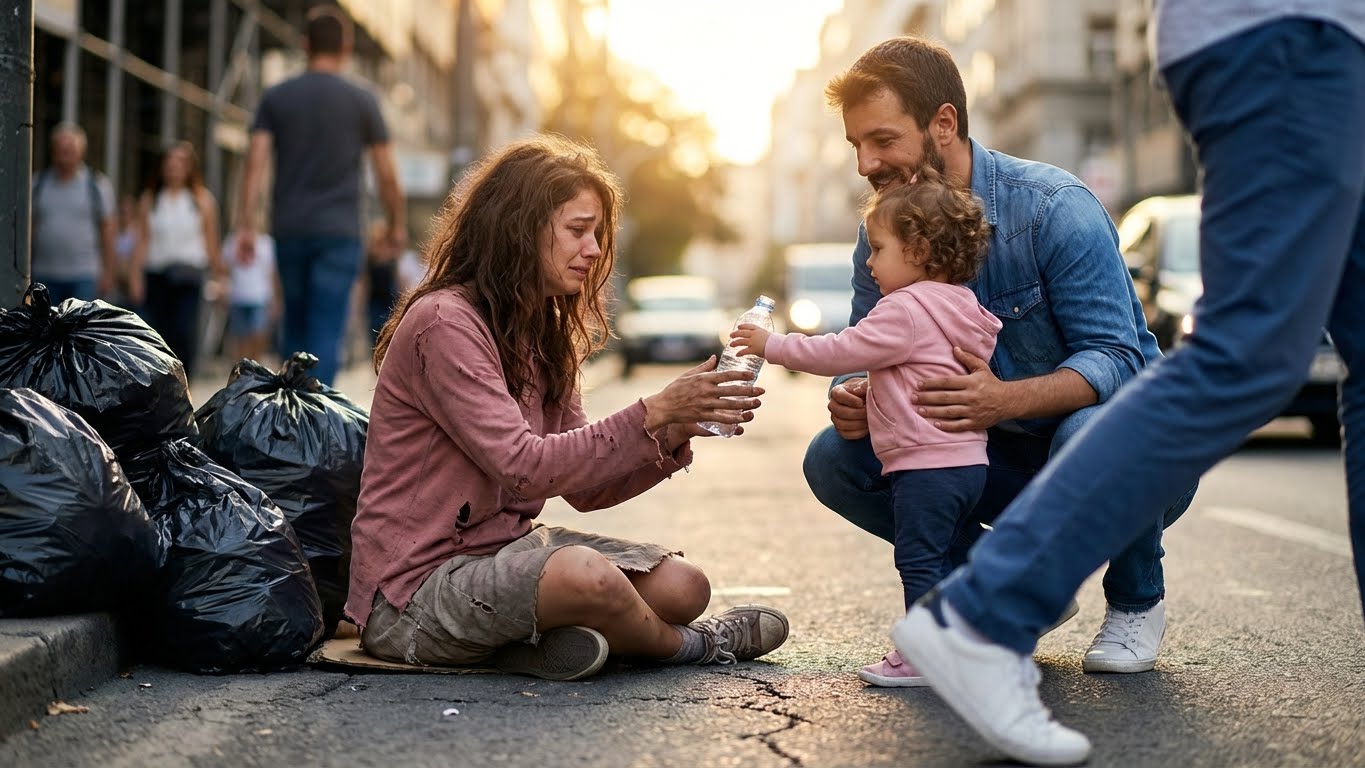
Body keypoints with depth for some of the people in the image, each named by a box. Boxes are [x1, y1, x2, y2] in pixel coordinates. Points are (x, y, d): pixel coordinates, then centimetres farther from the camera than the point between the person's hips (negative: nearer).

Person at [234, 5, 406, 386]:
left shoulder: (276, 97, 6)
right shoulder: (361, 101, 1)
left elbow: (255, 162, -4)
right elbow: (386, 174, 1)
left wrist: (246, 225, -5)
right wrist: (396, 223, 15)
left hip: (289, 230, 3)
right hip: (339, 233, -3)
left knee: (296, 326, 17)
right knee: (327, 332, -5)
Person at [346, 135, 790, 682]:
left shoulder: (540, 333, 12)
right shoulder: (443, 322, -17)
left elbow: (585, 488, 7)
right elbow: (525, 467, -24)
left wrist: (674, 435, -9)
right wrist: (652, 414, -24)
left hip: (503, 551, 9)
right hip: (416, 587, -8)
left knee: (683, 587, -7)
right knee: (587, 574, -33)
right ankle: (686, 646, -3)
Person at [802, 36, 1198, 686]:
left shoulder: (1053, 207, -22)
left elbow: (1115, 358, -27)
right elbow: (866, 359, 0)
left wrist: (1004, 400, -46)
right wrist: (851, 399, -26)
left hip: (1135, 456, -5)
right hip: (1011, 459, 6)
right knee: (833, 460, -12)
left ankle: (1137, 600, -6)